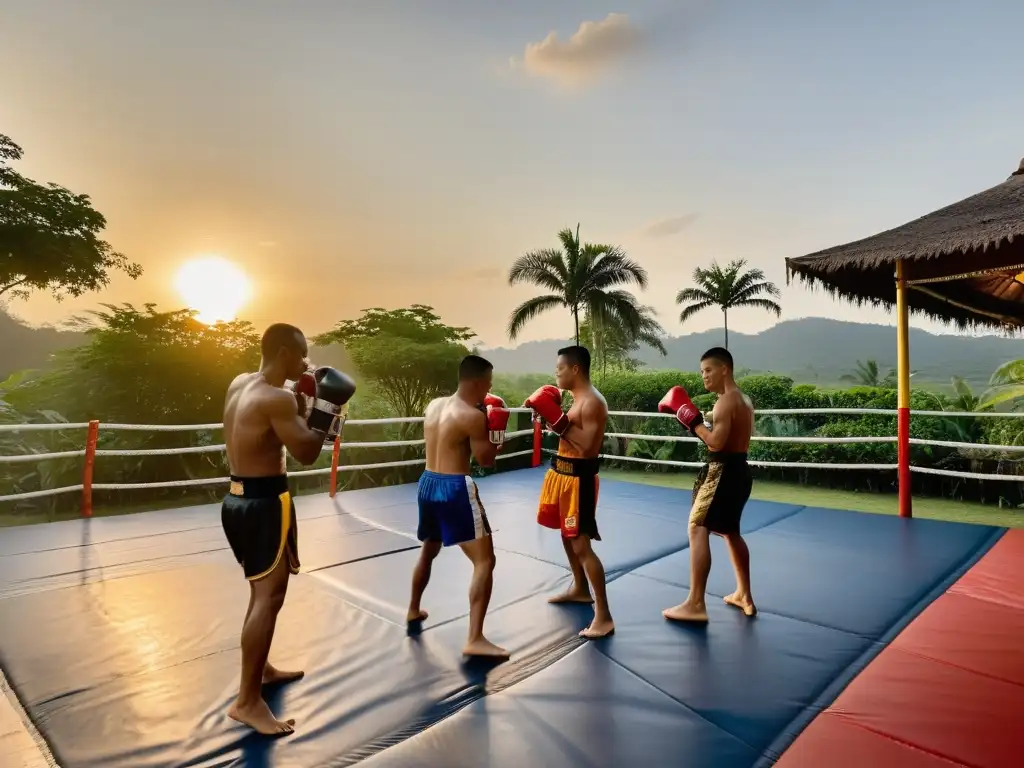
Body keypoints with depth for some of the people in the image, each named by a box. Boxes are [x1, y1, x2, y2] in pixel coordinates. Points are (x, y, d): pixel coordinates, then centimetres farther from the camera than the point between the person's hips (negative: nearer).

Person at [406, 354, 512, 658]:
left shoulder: (434, 405, 8)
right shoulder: (473, 416, -15)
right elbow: (486, 460, -9)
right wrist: (497, 427, 2)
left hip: (428, 483, 9)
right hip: (455, 488, -9)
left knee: (428, 551, 29)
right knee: (485, 561, -4)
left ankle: (413, 611, 47)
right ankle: (475, 639, -7)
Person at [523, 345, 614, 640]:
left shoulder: (593, 402, -19)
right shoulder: (577, 397, 12)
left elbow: (588, 448, -25)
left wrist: (558, 420, -26)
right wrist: (549, 414, 6)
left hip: (579, 478, -10)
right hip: (561, 472, 10)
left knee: (581, 545, -9)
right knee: (567, 535, 22)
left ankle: (603, 616, 0)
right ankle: (581, 589, 42)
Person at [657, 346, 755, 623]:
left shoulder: (726, 401, -15)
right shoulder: (744, 399, 16)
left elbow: (716, 443, -25)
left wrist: (692, 420, -14)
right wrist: (698, 421, 8)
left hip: (723, 471, -11)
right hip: (739, 470, 11)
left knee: (697, 529, -10)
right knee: (730, 531, 22)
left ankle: (695, 605, -10)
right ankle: (744, 596, 32)